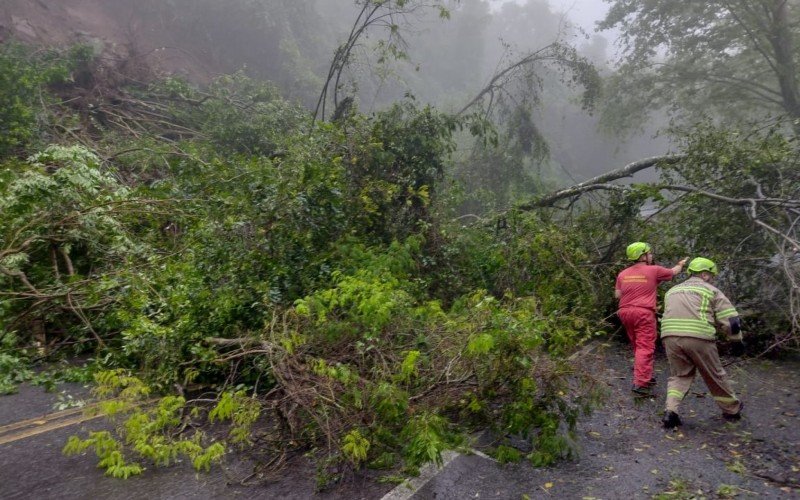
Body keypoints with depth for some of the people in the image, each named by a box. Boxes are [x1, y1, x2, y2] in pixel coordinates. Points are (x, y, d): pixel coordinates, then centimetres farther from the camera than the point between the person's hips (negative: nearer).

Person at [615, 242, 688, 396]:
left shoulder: (622, 274, 9)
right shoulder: (654, 270, -1)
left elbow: (617, 294, 8)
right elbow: (673, 272, 17)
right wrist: (681, 264, 38)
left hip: (625, 312, 6)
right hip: (643, 312, -5)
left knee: (638, 347, 19)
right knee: (645, 348, -5)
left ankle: (646, 376, 28)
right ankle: (640, 383, -12)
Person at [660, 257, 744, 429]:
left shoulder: (672, 290, 25)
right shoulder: (711, 290, 11)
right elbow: (730, 320, 6)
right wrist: (737, 341, 20)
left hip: (670, 336, 3)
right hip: (698, 337, -3)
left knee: (679, 375, 17)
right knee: (715, 376, 18)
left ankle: (671, 411, 0)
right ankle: (732, 410, 37)